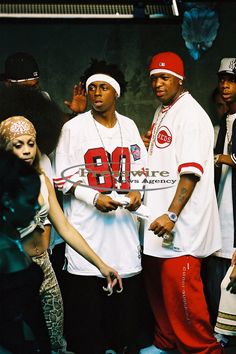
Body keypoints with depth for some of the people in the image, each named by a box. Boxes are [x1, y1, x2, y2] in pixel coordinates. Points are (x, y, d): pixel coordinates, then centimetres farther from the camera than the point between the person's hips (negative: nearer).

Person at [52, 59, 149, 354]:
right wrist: (94, 197, -15)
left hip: (124, 218, 3)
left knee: (128, 295, 5)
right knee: (87, 296, -2)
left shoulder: (129, 126, 11)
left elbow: (140, 167, 18)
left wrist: (136, 191, -2)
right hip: (87, 222, -3)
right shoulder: (74, 127, -1)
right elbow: (63, 177, -2)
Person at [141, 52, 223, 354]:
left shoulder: (191, 114, -11)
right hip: (158, 216, 9)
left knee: (180, 288, -8)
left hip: (180, 223, -8)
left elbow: (190, 171, -20)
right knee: (157, 285, 13)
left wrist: (172, 215, -24)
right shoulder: (161, 112, 17)